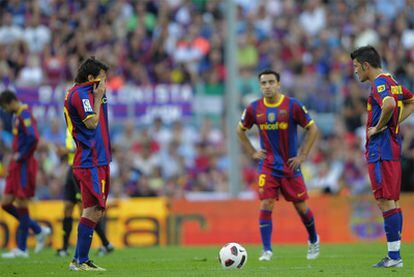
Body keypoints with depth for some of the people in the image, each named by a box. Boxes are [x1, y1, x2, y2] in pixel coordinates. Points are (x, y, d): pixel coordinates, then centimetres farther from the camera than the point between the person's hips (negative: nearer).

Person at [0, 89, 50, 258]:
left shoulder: (25, 115, -13)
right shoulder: (17, 116, 18)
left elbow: (33, 138, -26)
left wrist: (20, 155, -16)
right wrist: (14, 157, 14)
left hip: (24, 165, -10)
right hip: (16, 165, 10)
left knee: (21, 205, -6)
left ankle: (21, 249, -1)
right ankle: (39, 230, 16)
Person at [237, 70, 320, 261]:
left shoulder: (292, 106, -9)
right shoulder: (254, 109, -1)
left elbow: (312, 129, -1)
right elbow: (240, 130, 16)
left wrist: (302, 155, -5)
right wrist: (252, 153, 6)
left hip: (290, 166, -1)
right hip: (267, 166, 1)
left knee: (301, 207, 6)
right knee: (265, 205, -12)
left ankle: (313, 240, 32)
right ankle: (266, 250, -7)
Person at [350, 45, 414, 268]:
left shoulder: (379, 83, -14)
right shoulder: (391, 82, 16)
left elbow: (389, 104, -34)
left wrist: (378, 127, -19)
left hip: (381, 150, -10)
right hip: (393, 147, 10)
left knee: (385, 201, -9)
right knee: (392, 201, 11)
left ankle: (394, 256, -10)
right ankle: (394, 255, 13)